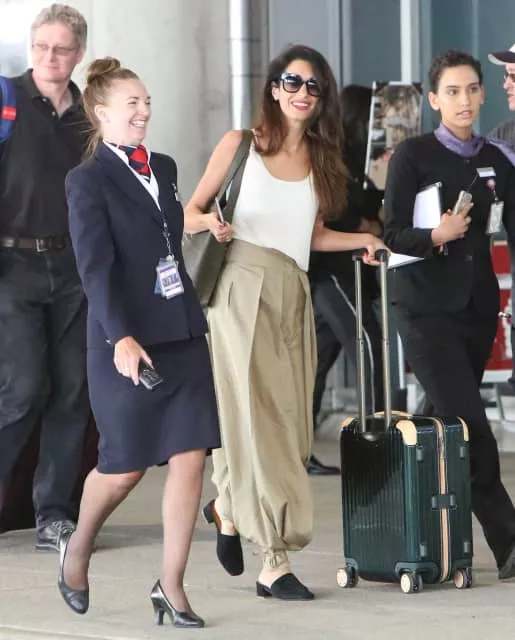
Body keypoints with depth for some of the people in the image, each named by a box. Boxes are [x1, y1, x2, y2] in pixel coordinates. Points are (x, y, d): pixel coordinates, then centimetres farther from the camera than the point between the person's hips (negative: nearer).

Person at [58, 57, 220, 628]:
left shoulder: (164, 168, 13)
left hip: (183, 334, 6)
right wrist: (120, 337, -25)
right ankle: (77, 549, 32)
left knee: (190, 458, -2)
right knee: (125, 466, 3)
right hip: (128, 341, -6)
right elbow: (95, 266, -16)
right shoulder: (88, 181, -7)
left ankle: (171, 587, 5)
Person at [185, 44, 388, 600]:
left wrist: (366, 240, 11)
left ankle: (229, 506, 26)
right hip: (243, 287, -5)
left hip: (291, 294, 5)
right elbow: (190, 211, 7)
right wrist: (211, 224, -13)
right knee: (257, 420, -11)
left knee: (289, 422, -2)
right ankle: (274, 562, -11)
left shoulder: (321, 158, 17)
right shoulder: (241, 144, 6)